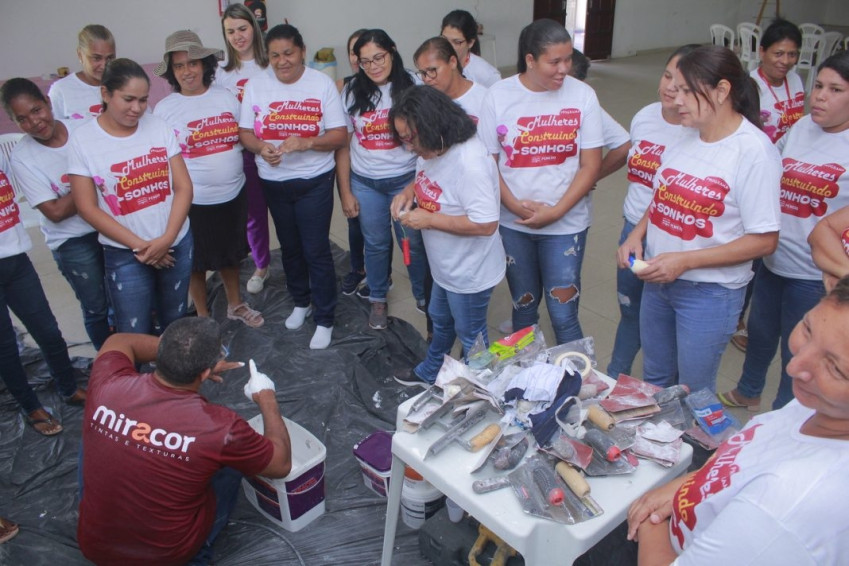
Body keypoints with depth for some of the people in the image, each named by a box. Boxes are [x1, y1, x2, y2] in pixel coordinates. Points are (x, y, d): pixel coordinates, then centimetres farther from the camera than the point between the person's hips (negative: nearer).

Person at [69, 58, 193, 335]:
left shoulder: (159, 127, -1)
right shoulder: (83, 139, -7)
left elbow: (184, 187, -3)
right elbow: (88, 208, -7)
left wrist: (167, 239, -14)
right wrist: (139, 245, -12)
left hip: (176, 244, 2)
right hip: (125, 254, -2)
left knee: (175, 322, 16)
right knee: (135, 335, 2)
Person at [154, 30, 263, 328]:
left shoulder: (226, 97, 0)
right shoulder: (164, 109, -9)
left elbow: (244, 137, 10)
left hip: (233, 194, 3)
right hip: (193, 201, -3)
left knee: (230, 254, 21)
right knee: (197, 261, 13)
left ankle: (235, 304, 42)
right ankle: (202, 316, 34)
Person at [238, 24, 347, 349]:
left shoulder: (322, 84, -9)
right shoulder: (255, 85, 0)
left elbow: (339, 135, -11)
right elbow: (244, 133, 2)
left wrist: (306, 142, -28)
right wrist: (261, 147, -20)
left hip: (314, 182, -4)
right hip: (274, 183, 4)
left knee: (316, 251, -2)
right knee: (290, 247, 18)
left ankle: (324, 320, 13)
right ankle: (300, 302, 40)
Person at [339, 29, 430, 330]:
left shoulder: (411, 87, -7)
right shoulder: (352, 91, 0)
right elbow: (343, 143, 3)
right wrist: (345, 191, 2)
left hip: (405, 179, -2)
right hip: (365, 183, 2)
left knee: (413, 242, 6)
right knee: (376, 244, 15)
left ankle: (424, 297, 28)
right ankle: (378, 300, 34)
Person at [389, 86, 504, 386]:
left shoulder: (470, 163, -34)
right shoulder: (430, 149, -6)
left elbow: (485, 224, -35)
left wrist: (428, 220, -29)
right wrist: (408, 192, -8)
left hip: (470, 272, -9)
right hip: (445, 265, 9)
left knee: (470, 335, 14)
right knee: (440, 320, 31)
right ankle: (429, 372, 56)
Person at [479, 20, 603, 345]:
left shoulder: (582, 95, -6)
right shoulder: (498, 95, -5)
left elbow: (591, 165, -5)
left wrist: (556, 211, -15)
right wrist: (516, 206, -14)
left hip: (566, 223, -1)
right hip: (512, 223, 1)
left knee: (563, 315, -1)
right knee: (523, 306, 16)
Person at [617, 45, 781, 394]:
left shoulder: (754, 150, -18)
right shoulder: (688, 134, 2)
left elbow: (764, 241, -18)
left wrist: (685, 260, -22)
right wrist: (637, 234, -3)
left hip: (710, 291, -6)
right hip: (658, 278, 6)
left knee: (694, 394, 13)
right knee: (654, 380, 23)